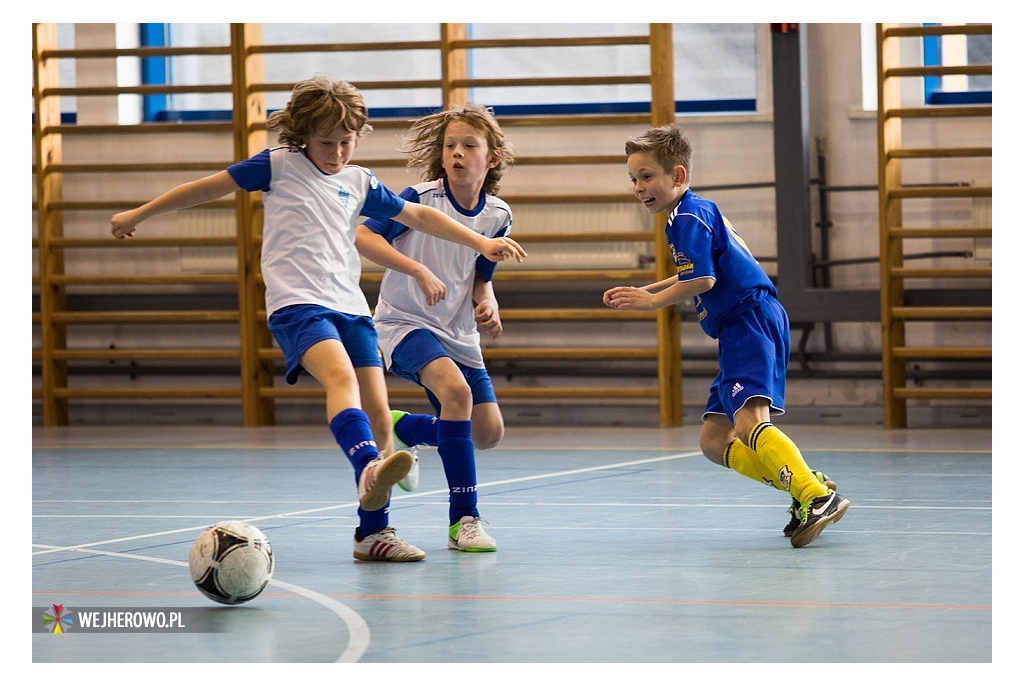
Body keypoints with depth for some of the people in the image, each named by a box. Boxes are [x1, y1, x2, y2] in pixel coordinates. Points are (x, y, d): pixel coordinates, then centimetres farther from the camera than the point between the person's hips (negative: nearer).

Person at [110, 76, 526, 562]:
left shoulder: (359, 183, 17)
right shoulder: (279, 166, 5)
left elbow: (418, 216, 27)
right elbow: (210, 187, 11)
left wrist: (480, 243, 25)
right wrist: (138, 215, 16)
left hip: (349, 307, 6)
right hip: (296, 303, -6)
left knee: (378, 416, -2)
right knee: (342, 377, -34)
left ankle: (373, 532, 7)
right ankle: (368, 469, -60)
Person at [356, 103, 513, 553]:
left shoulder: (497, 215, -1)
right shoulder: (421, 198, -16)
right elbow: (364, 236, -21)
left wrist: (488, 306, -10)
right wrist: (419, 271, -30)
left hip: (458, 331, 6)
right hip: (405, 321, -6)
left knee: (488, 432, 3)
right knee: (455, 388, -33)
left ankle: (401, 429, 32)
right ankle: (463, 520, -27)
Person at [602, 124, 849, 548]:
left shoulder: (688, 218, -8)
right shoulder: (699, 212, 23)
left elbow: (703, 280, -19)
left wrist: (654, 301, -6)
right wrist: (643, 291, 29)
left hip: (752, 322, -11)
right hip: (740, 334, 11)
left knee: (748, 419, -29)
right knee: (714, 441, 8)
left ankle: (818, 497, -42)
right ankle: (805, 486, 0)